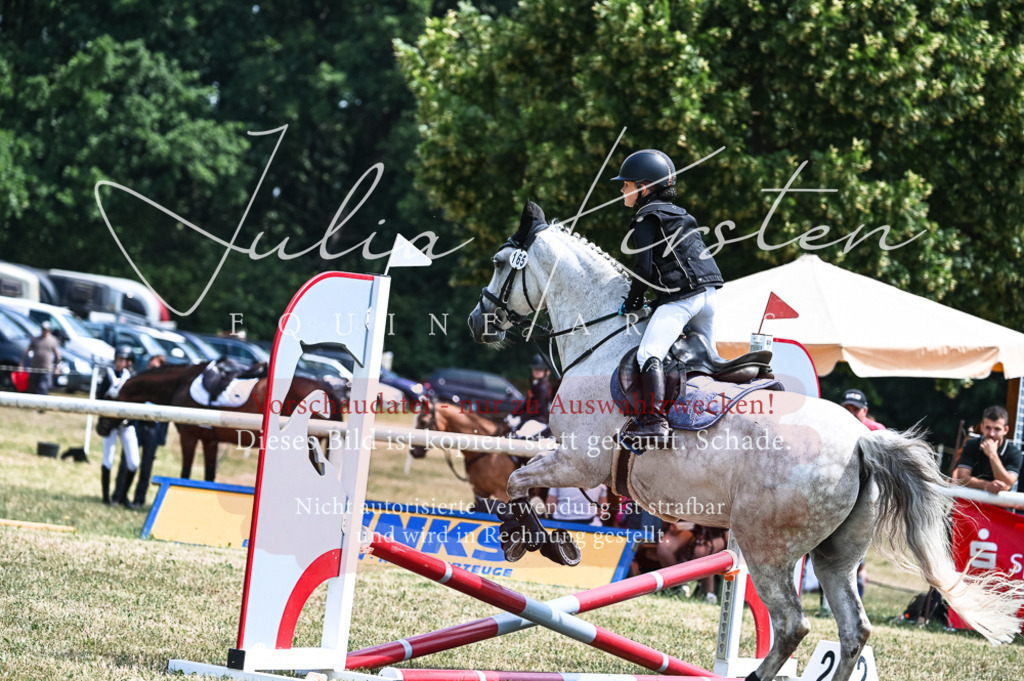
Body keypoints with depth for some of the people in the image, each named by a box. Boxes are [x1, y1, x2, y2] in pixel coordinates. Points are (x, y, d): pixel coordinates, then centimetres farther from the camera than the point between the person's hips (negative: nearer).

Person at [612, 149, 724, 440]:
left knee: (648, 355, -20)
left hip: (681, 296, -10)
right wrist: (658, 302, 26)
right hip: (708, 292, 10)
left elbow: (645, 269, -10)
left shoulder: (647, 218, -3)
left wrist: (632, 302, 3)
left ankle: (655, 423, -34)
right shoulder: (679, 215, 24)